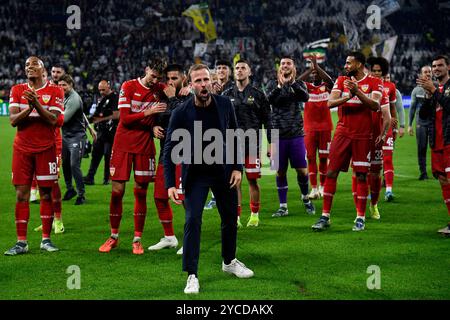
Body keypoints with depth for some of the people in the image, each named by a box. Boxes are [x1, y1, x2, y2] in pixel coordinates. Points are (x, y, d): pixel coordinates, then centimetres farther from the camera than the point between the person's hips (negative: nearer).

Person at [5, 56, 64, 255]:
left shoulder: (55, 92, 0)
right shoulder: (17, 90, 7)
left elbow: (52, 120, -11)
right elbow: (13, 120, -3)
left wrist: (36, 104, -23)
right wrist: (29, 108, -19)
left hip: (45, 148, -2)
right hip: (22, 148, 2)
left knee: (46, 194, 1)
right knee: (21, 194, 0)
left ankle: (46, 239, 9)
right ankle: (21, 242, 2)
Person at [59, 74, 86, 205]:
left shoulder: (74, 99, -16)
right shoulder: (64, 97, 13)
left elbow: (64, 118, -21)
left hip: (76, 136, -9)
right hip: (65, 136, 9)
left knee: (74, 165, -11)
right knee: (65, 164, 12)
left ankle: (81, 195, -3)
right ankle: (70, 189, 28)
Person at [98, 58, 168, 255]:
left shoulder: (160, 90, 3)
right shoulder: (128, 87, -5)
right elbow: (124, 118, -10)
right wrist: (148, 112, -21)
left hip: (145, 146, 2)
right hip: (123, 144, -2)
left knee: (141, 193, 3)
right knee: (117, 191, -1)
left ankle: (137, 240, 10)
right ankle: (113, 237, 12)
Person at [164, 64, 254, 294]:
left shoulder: (225, 105, -7)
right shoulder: (181, 113, -15)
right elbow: (169, 149, -12)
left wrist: (237, 167, -2)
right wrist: (170, 184, -19)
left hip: (223, 170, 3)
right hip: (195, 174, -3)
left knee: (230, 218, 13)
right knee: (192, 220, -13)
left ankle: (229, 262, 37)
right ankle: (192, 275, -2)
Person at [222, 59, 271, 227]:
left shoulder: (258, 94, 4)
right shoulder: (227, 95, 10)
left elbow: (267, 120, 5)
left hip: (252, 143, -1)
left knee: (253, 180, 2)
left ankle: (254, 215, 14)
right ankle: (236, 217, 3)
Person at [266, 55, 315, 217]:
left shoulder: (299, 84, 6)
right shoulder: (273, 85, 6)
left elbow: (305, 97, -15)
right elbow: (268, 100, -14)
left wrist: (292, 82, -27)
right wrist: (280, 85, -28)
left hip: (296, 134, 0)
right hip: (278, 135, 0)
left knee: (302, 170, 0)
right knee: (280, 172, 4)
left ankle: (306, 198, 25)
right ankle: (283, 207, 12)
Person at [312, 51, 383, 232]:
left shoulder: (374, 83, 0)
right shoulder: (341, 81, 9)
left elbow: (375, 106, -16)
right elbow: (330, 103, -4)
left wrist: (357, 92, -26)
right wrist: (347, 97, -22)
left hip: (363, 135, -3)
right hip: (342, 133, 3)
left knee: (361, 176, 0)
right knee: (331, 172, -1)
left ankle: (360, 218, 8)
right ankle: (325, 216, 4)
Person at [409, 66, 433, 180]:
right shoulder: (416, 90, 8)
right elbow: (412, 108, 10)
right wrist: (409, 125, 7)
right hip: (421, 122, 1)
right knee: (421, 148, 1)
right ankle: (423, 173, 9)